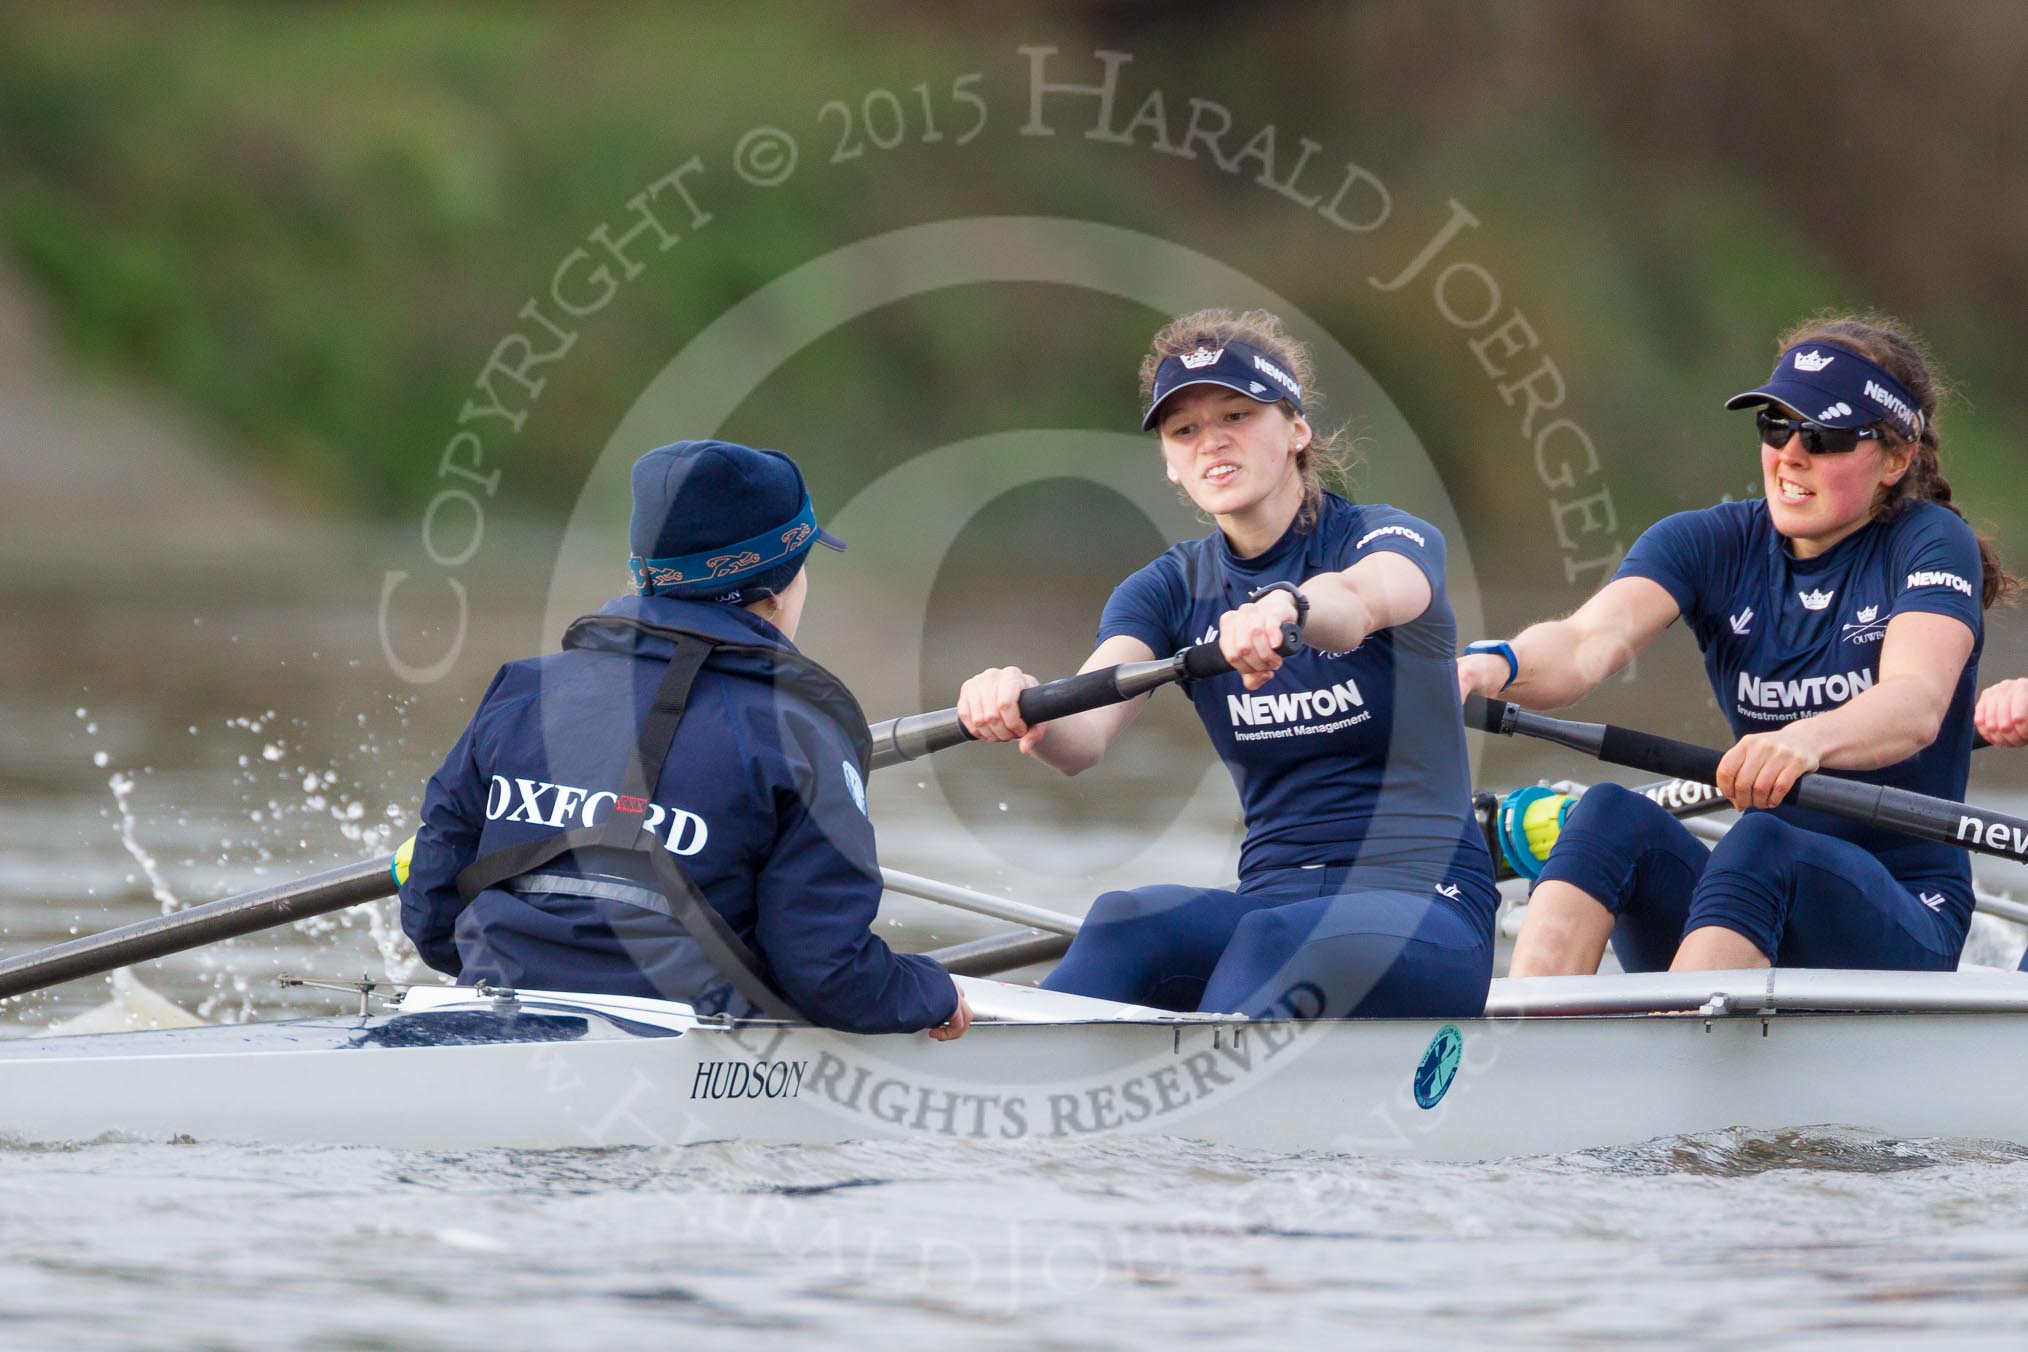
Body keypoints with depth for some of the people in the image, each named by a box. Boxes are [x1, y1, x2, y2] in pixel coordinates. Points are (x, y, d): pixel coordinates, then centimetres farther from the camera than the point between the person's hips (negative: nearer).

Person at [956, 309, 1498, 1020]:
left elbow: (1365, 599, -29)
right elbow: (1084, 735, -10)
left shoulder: (1394, 539, -1)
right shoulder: (1172, 589, 11)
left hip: (1423, 903, -3)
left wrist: (1286, 606, -54)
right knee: (1125, 921, -30)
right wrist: (1023, 709, -36)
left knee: (1272, 941, -37)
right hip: (1272, 896, 3)